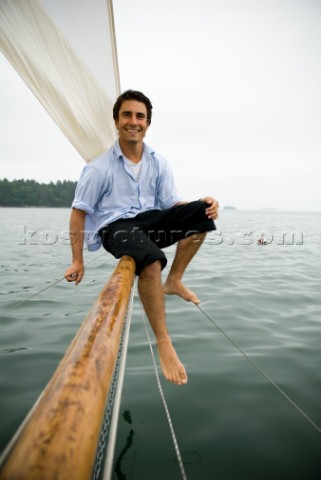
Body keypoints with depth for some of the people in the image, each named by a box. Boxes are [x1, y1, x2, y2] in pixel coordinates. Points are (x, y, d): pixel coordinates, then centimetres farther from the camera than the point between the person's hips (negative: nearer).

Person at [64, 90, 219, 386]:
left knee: (201, 211, -15)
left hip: (150, 219, 6)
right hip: (115, 226, -5)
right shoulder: (100, 168, -6)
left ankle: (174, 281, -8)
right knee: (151, 258, -38)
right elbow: (79, 213, -2)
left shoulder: (159, 163, 7)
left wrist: (204, 206, -13)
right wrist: (78, 261, -5)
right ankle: (163, 342, -23)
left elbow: (171, 203, 8)